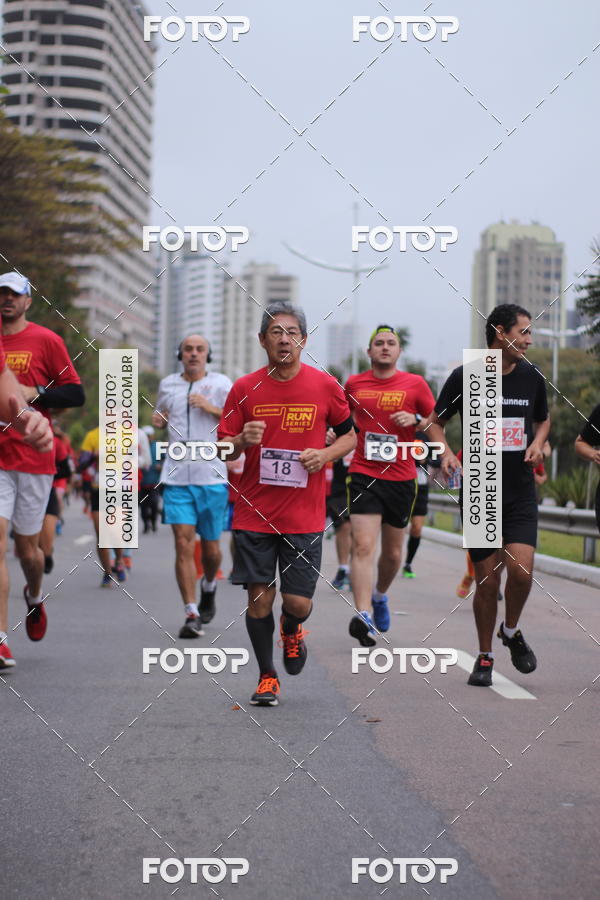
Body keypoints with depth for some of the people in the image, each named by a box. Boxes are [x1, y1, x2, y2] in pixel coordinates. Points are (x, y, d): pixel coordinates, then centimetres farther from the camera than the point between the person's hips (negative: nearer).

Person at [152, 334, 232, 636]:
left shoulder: (220, 383, 3)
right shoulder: (167, 384, 12)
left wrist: (213, 408, -16)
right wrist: (157, 420, 6)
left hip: (212, 476, -1)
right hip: (177, 477, 1)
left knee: (210, 546, 7)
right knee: (183, 544, -10)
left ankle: (209, 586, 40)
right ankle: (191, 614, -7)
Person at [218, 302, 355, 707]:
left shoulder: (325, 386, 0)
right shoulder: (245, 388, 1)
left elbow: (349, 435, 11)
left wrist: (325, 453, -9)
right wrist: (242, 441, -17)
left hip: (305, 517, -1)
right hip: (254, 514, 1)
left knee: (299, 602, -2)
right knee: (259, 597, 1)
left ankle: (291, 630, 35)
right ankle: (267, 676, 21)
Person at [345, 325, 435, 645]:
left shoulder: (415, 384, 2)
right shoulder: (353, 384, 6)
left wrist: (415, 420, -12)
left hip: (401, 478, 1)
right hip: (363, 476, -1)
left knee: (393, 553, 13)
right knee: (363, 546, -18)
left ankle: (380, 596, 43)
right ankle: (363, 616, -25)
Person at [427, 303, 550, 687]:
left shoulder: (533, 377, 5)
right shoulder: (464, 377, -5)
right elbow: (436, 421, 7)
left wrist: (538, 443, 1)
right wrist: (447, 453, -11)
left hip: (521, 493, 2)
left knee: (521, 569, -16)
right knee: (487, 580, 1)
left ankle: (512, 630, 14)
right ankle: (485, 656, 21)